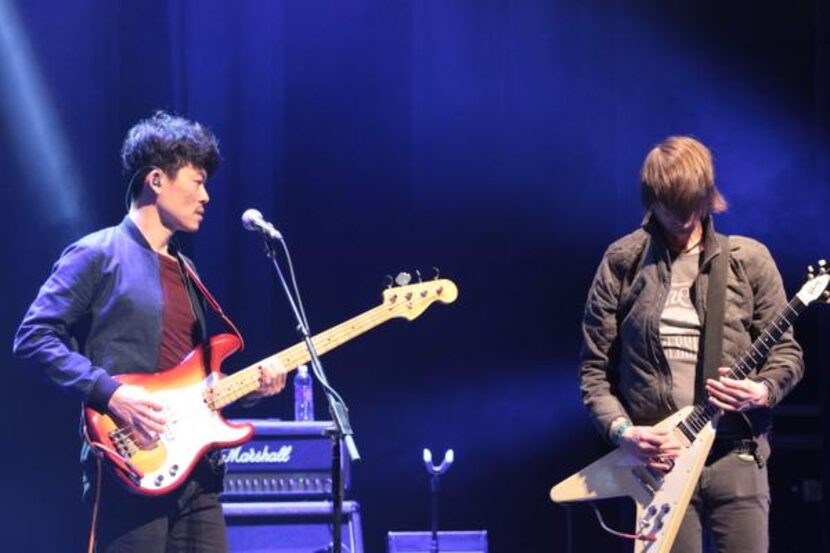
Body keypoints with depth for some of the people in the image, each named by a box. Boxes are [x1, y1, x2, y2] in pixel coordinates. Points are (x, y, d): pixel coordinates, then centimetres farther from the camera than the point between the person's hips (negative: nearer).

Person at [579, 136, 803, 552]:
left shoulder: (748, 260, 6)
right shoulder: (623, 263, 5)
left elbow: (786, 351, 8)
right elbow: (594, 367, 6)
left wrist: (763, 390, -13)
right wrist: (621, 430, -9)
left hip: (735, 454, 0)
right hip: (658, 458, 0)